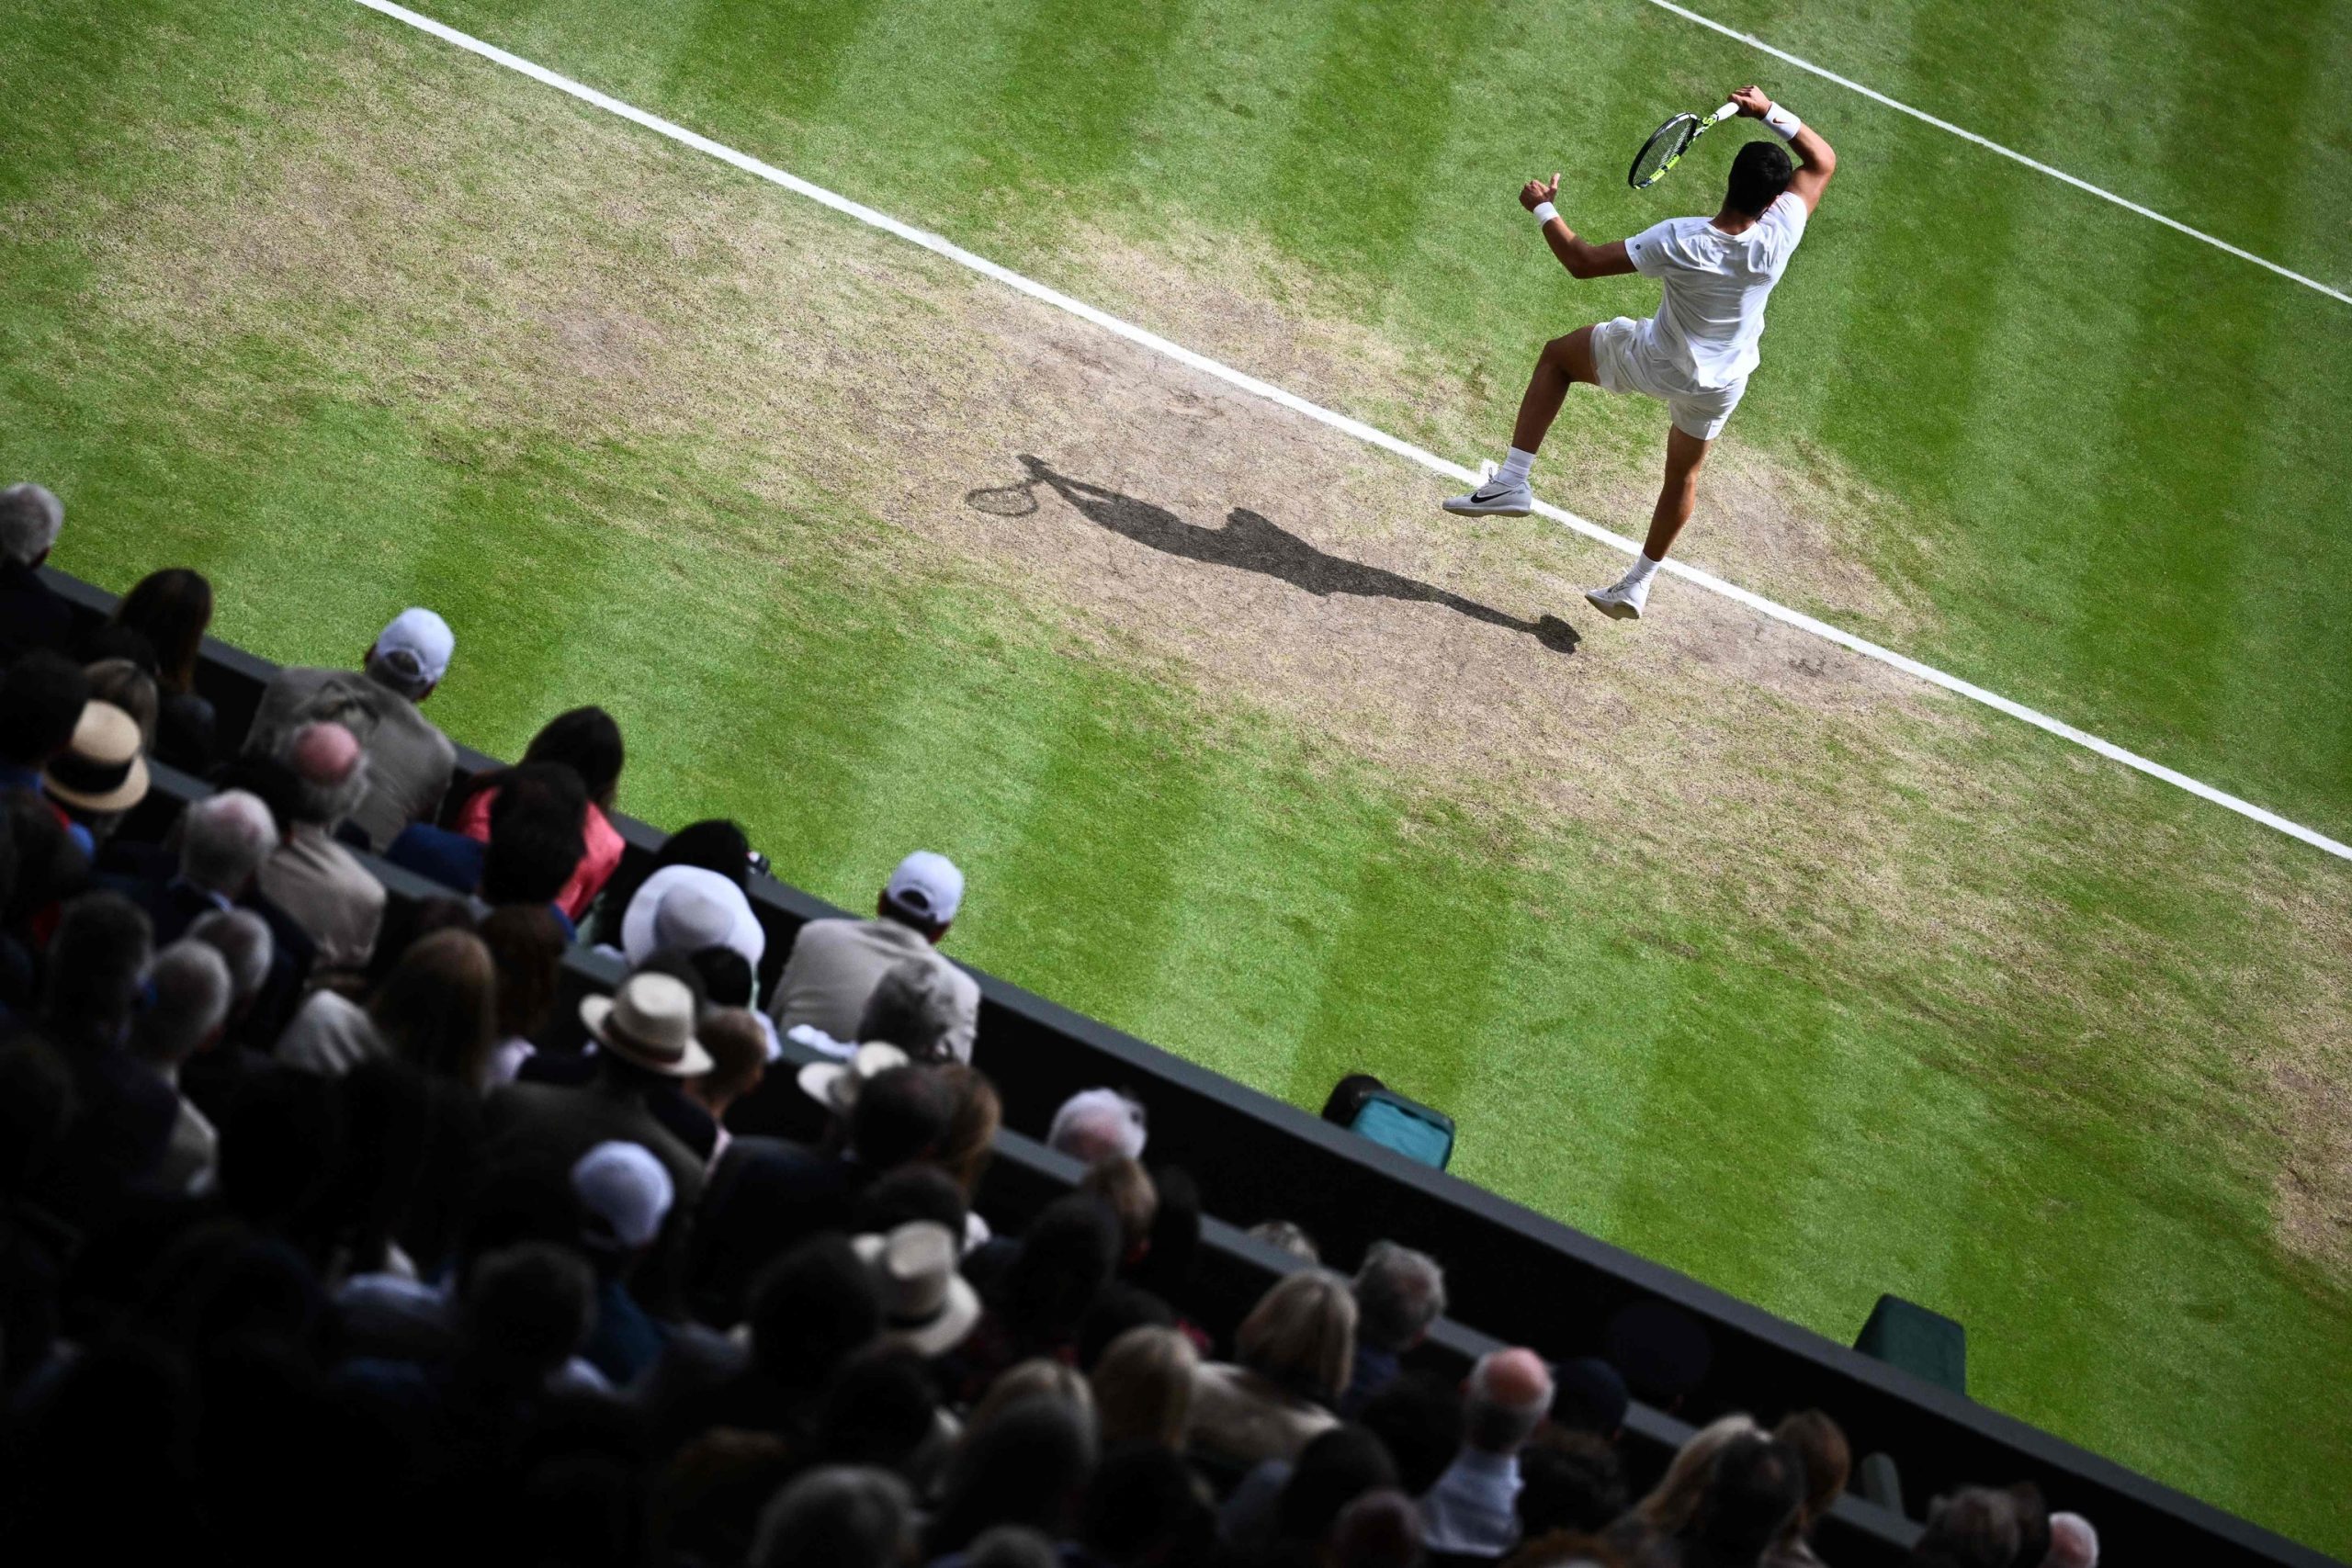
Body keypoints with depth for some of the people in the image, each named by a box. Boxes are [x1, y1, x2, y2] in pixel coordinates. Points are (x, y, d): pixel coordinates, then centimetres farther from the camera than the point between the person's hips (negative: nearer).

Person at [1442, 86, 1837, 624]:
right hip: (1720, 385, 3)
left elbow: (1583, 261, -22)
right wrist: (1769, 111, -16)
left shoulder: (1678, 241, -33)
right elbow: (1823, 161, -11)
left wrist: (1543, 209, -8)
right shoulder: (1779, 236, -28)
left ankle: (1511, 481, 11)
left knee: (1557, 355, 20)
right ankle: (1637, 584, 40)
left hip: (1653, 362, -3)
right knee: (1683, 476, 27)